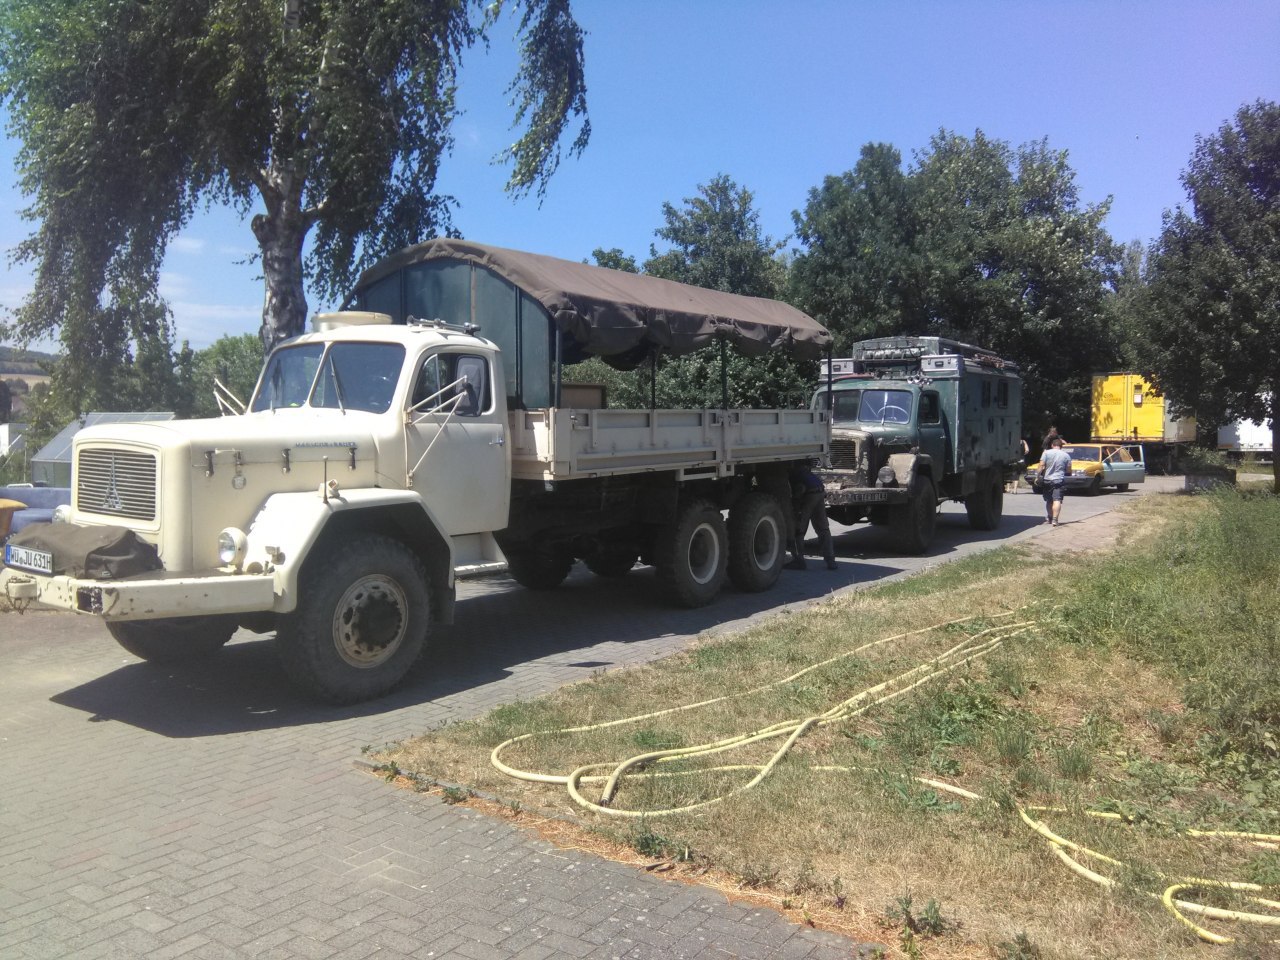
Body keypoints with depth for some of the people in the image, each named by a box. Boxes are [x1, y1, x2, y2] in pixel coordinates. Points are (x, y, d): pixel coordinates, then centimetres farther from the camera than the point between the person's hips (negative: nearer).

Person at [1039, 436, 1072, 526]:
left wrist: (1038, 476, -5)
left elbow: (1042, 466, -9)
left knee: (1049, 501, 15)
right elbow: (1068, 470, 6)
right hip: (1059, 481, -1)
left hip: (1047, 480, 1)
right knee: (1057, 500, -9)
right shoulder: (1066, 455, 4)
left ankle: (1048, 518, 23)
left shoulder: (1047, 453, 0)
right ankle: (1054, 519, -22)